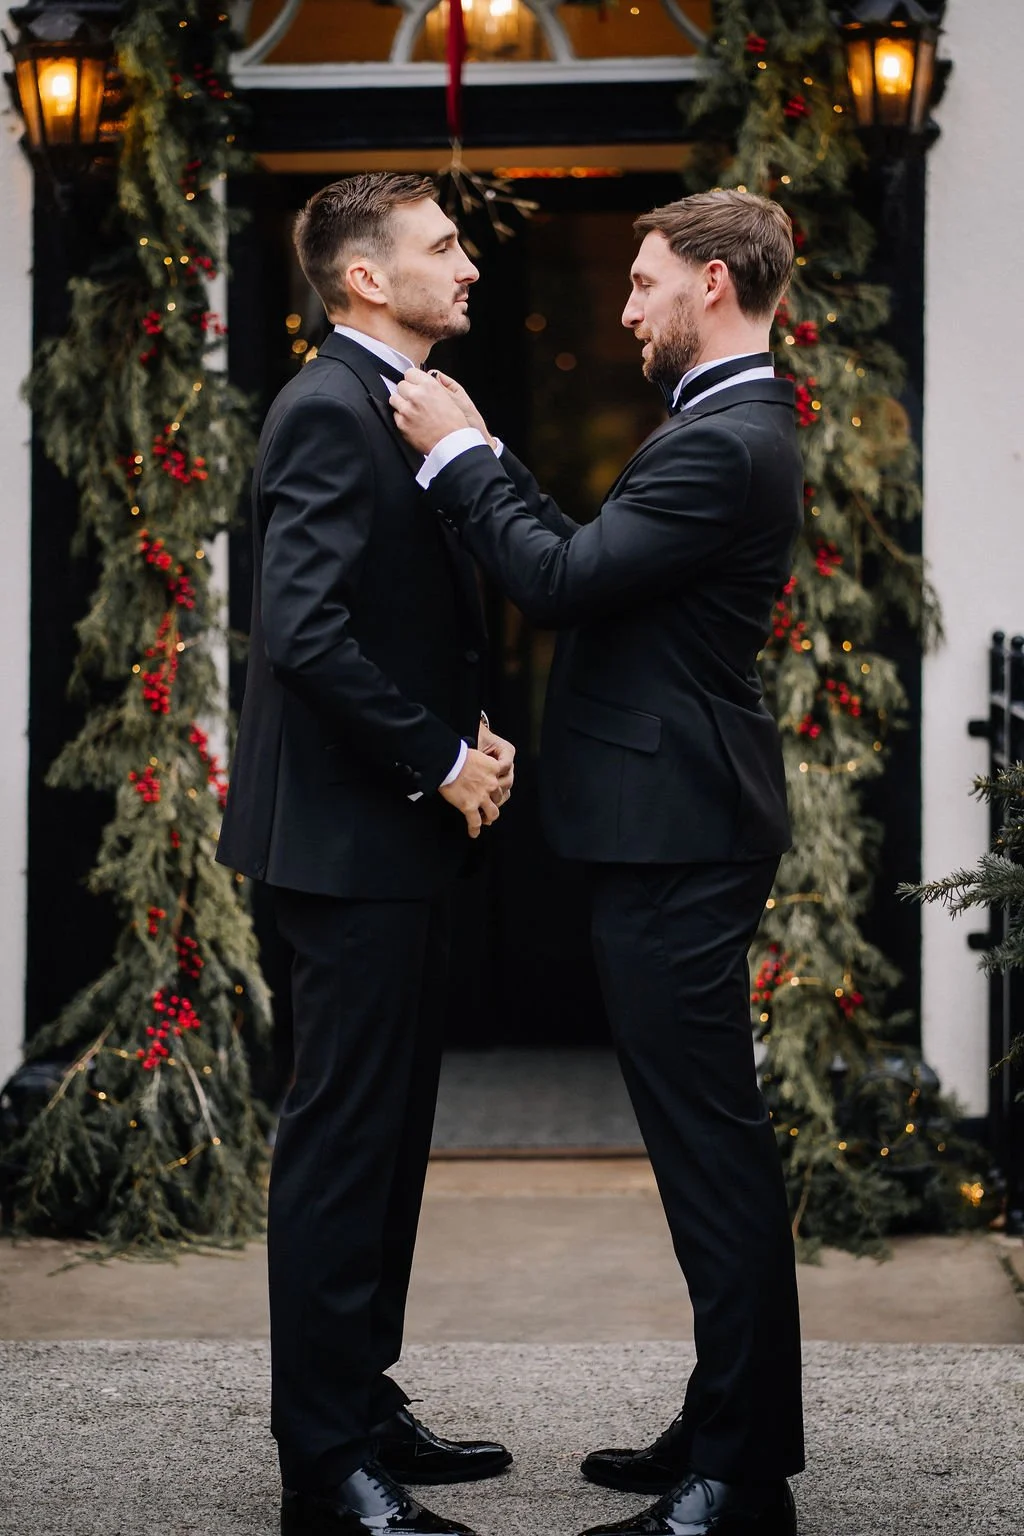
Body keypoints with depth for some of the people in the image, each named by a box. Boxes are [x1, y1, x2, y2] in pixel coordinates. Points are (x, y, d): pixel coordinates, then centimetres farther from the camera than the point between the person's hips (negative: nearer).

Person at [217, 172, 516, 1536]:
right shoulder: (331, 411, -15)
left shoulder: (395, 410, 16)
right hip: (350, 834, -10)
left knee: (385, 1132, 16)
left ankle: (361, 1407, 27)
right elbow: (304, 630, -25)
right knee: (344, 1139, -5)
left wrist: (472, 736, 4)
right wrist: (440, 759, -17)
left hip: (399, 830, 10)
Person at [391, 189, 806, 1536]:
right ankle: (732, 1428, 27)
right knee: (710, 1136, 16)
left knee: (711, 1142, -6)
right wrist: (484, 456, 10)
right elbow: (589, 565, 14)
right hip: (680, 825, 11)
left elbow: (562, 582, -21)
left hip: (678, 833, -11)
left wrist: (457, 455, -11)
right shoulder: (737, 427, 16)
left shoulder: (723, 444, -18)